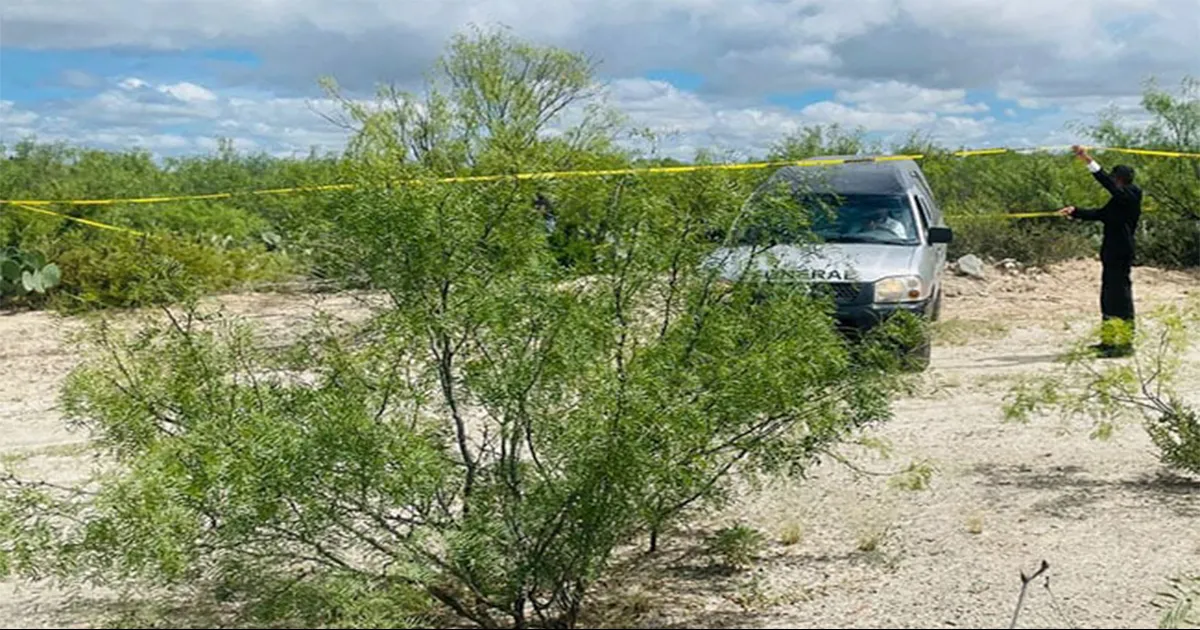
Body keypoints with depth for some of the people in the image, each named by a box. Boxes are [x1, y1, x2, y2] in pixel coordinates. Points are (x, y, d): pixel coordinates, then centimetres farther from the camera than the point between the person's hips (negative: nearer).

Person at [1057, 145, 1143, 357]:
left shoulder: (1130, 196, -11)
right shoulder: (1118, 200, 16)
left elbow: (1108, 183, -24)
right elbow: (1099, 214, 22)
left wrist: (1089, 162, -29)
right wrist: (1074, 211, 9)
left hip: (1121, 256, -10)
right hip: (1112, 255, 10)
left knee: (1121, 298, -7)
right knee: (1108, 298, 15)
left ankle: (1126, 342, -4)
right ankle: (1108, 341, 23)